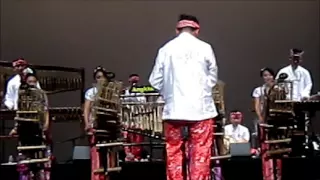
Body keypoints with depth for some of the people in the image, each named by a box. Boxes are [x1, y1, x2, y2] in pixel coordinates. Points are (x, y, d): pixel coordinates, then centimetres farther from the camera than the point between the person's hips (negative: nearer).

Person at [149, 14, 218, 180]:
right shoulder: (205, 48, -1)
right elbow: (213, 77, 10)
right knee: (200, 155, 2)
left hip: (174, 109, 1)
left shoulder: (166, 49, 2)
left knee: (174, 154, 7)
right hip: (201, 108, -1)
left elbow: (155, 80, 5)